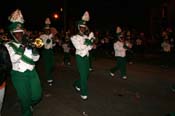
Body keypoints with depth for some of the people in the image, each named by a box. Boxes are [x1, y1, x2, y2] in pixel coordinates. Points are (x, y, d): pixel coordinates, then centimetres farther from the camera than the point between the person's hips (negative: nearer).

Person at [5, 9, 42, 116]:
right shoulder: (8, 45, -3)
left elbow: (36, 58, 2)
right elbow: (13, 59, -20)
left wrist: (34, 48, -15)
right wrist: (22, 47, -24)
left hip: (32, 72, 4)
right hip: (19, 75, -3)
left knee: (37, 96, 8)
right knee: (25, 98, 5)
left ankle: (29, 105, 41)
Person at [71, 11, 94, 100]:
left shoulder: (86, 37, 10)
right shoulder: (74, 37, -6)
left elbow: (90, 48, 4)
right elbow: (80, 47, -18)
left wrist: (90, 40, -14)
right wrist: (89, 38, -17)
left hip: (86, 57, 6)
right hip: (80, 57, -6)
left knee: (86, 74, 13)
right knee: (83, 75, -7)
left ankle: (77, 84, 40)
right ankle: (83, 93, 5)